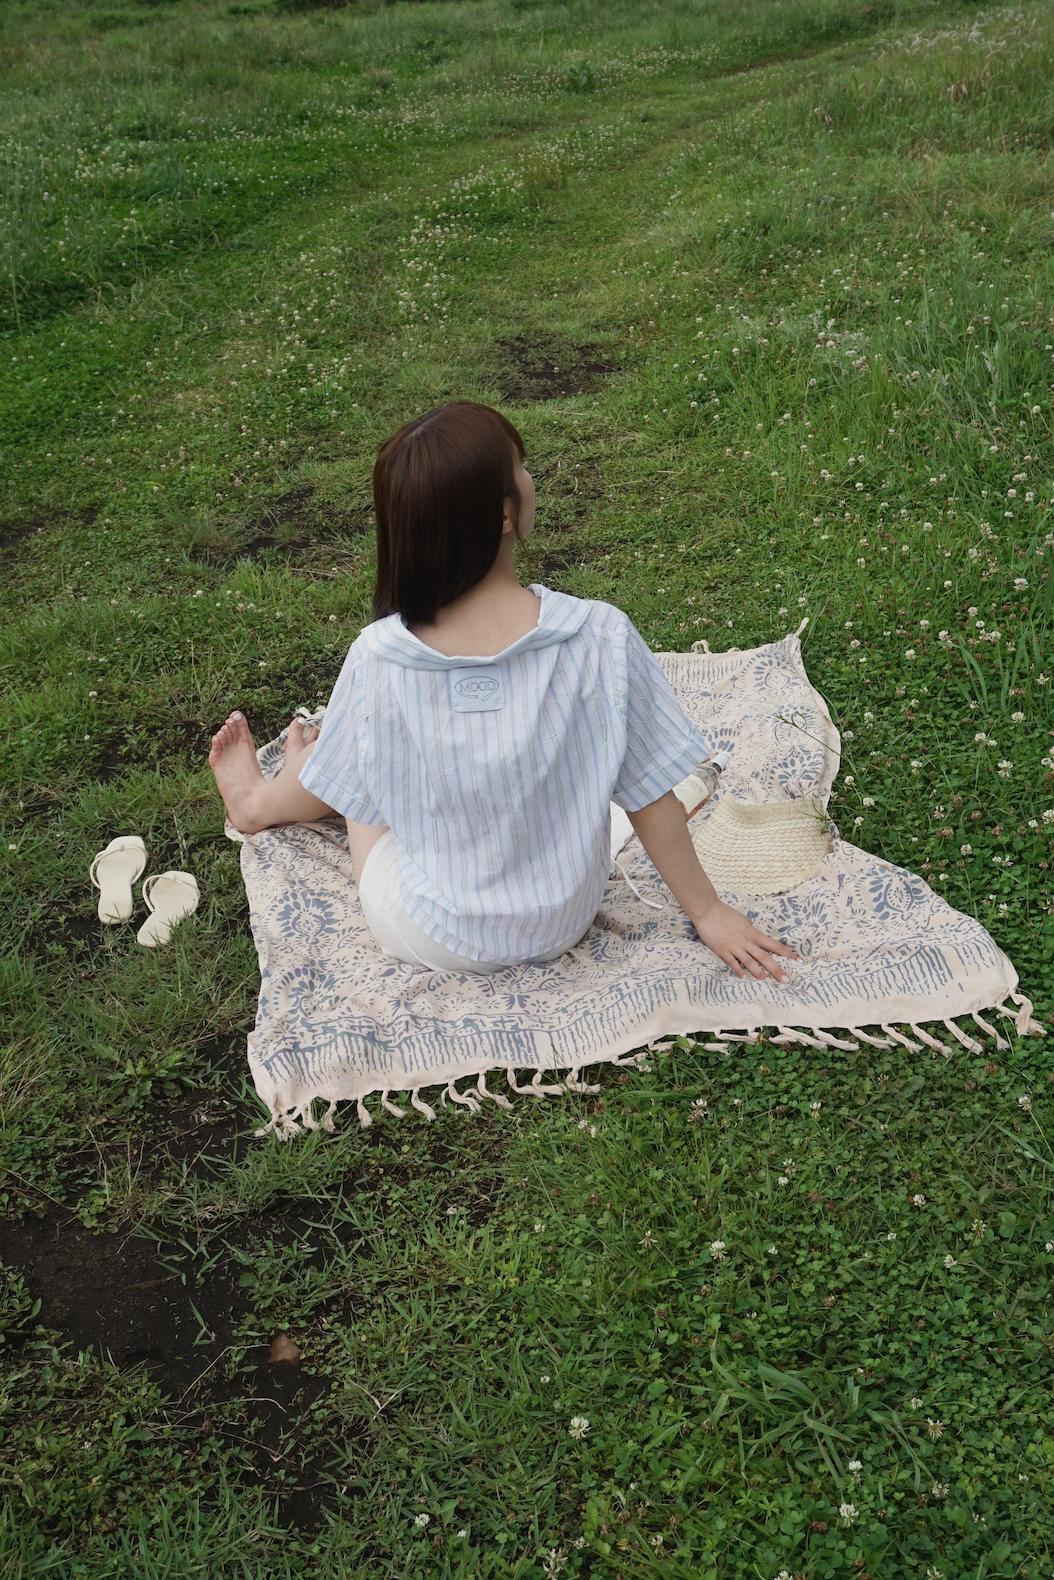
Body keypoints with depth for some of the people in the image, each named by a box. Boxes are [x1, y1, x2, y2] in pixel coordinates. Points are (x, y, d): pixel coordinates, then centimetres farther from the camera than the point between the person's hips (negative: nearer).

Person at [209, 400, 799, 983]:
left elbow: (324, 794, -6)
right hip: (564, 926, 2)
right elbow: (651, 799, -14)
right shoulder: (600, 636, -25)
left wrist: (262, 800, 18)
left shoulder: (379, 658, -24)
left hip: (429, 941, -2)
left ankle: (257, 800, 56)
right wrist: (709, 912, 2)